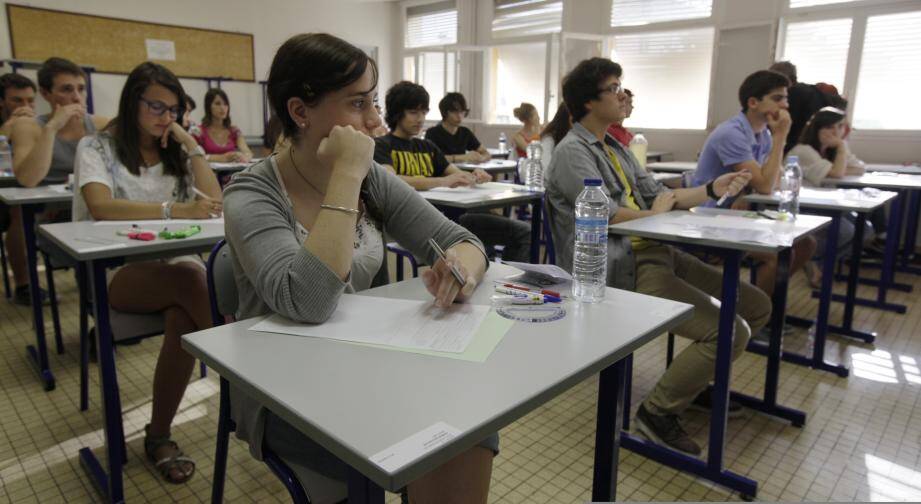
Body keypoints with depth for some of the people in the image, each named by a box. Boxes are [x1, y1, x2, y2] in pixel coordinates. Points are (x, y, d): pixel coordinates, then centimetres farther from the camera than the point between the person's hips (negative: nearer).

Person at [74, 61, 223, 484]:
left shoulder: (176, 151, 15)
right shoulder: (97, 147, 2)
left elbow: (214, 202, 0)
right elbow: (101, 207, -19)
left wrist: (191, 145, -2)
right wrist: (175, 210, -31)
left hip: (176, 263, 3)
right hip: (117, 270, -3)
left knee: (183, 321, -32)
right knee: (189, 279, -36)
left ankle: (158, 436, -16)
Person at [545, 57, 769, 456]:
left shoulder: (615, 147, 21)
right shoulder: (573, 152, -9)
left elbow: (658, 196, 20)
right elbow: (605, 214, -19)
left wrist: (712, 190, 6)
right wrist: (657, 212, -1)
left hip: (655, 253, 10)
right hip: (624, 270, -10)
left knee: (756, 307, 11)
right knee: (730, 331, -20)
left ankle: (691, 379, 27)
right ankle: (658, 411, -2)